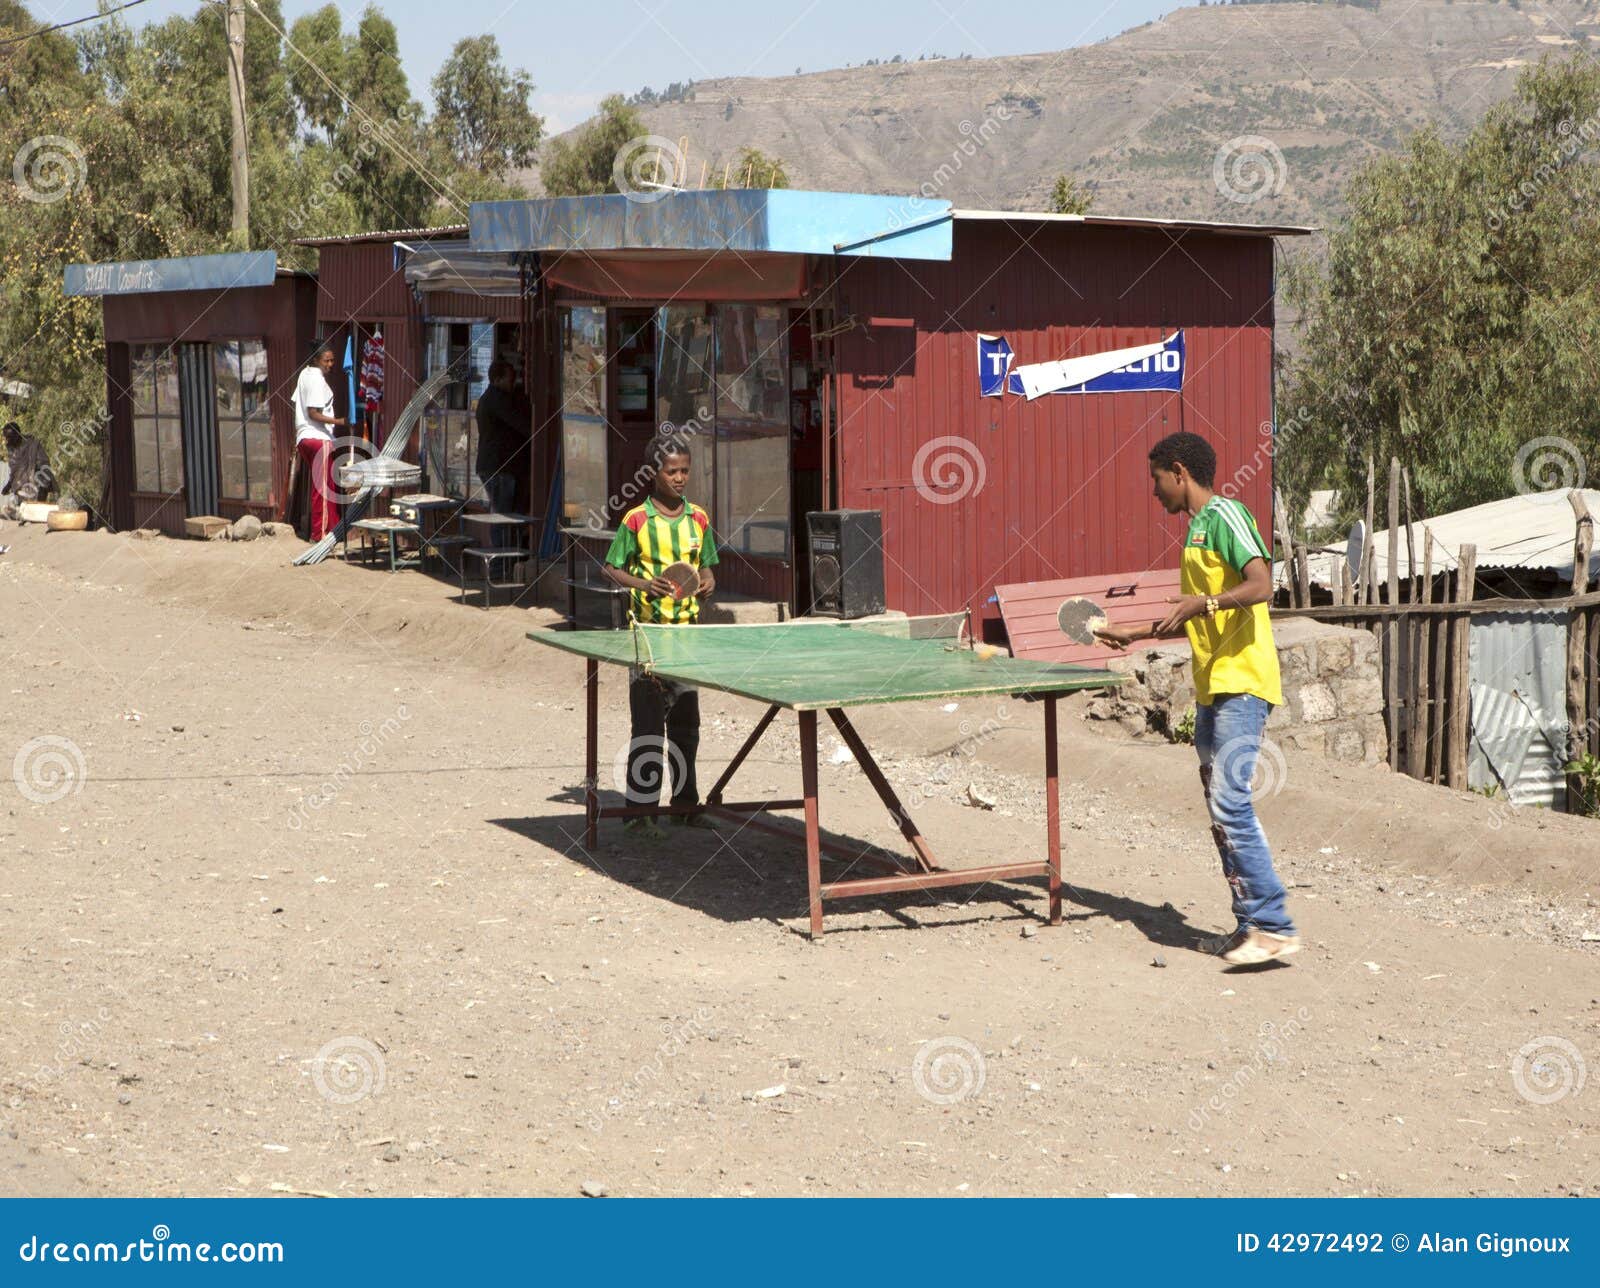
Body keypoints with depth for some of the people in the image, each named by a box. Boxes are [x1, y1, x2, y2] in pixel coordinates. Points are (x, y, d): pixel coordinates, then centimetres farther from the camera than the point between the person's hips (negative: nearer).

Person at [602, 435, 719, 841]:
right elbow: (612, 567, -2)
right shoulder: (637, 520, -6)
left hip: (688, 631, 5)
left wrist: (707, 580, -5)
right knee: (647, 725, -5)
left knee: (686, 724, 11)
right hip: (647, 631, -5)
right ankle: (640, 810, 0)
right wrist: (646, 585, -18)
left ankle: (685, 804, 22)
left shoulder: (698, 518, 7)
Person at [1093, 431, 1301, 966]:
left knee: (1229, 800, -16)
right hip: (1212, 687, 10)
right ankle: (1251, 922, 11)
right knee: (1221, 808, 8)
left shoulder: (1224, 515, -8)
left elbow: (1260, 584, -22)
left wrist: (1203, 603, -31)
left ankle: (1274, 927, -15)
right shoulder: (1196, 528, 21)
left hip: (1241, 684, -10)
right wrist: (1136, 633, 33)